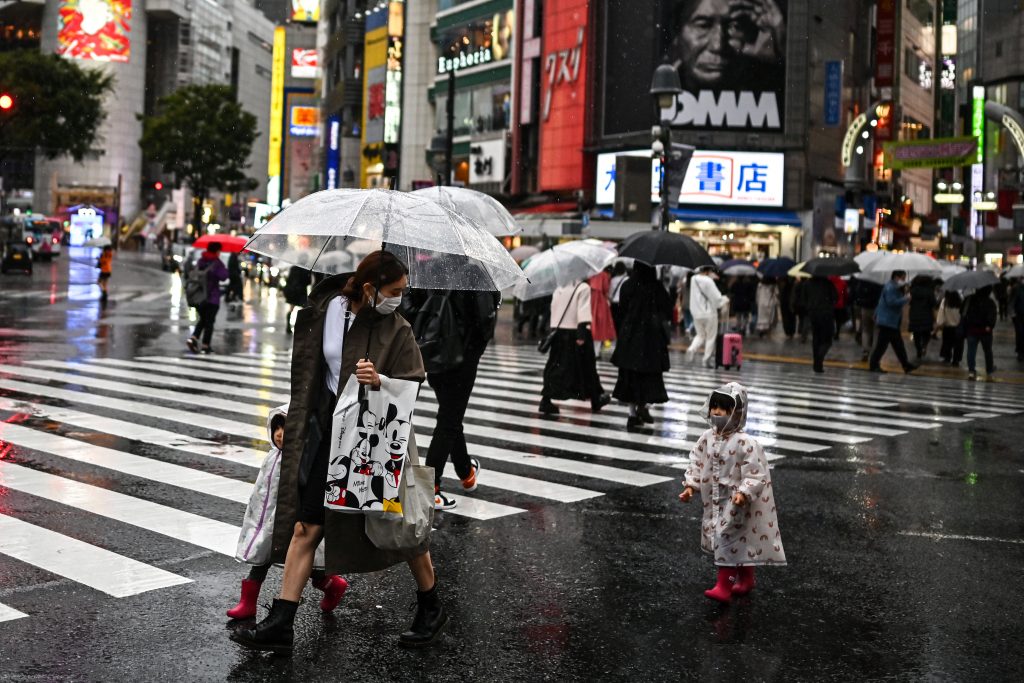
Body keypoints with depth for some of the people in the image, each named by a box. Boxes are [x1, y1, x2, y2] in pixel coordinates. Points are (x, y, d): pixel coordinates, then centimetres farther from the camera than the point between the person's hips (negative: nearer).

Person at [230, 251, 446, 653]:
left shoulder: (397, 330, -11)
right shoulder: (326, 309, -3)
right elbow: (308, 371, 11)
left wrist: (380, 381, -30)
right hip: (333, 428, 3)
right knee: (305, 526, 3)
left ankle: (431, 609, 30)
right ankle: (279, 625, 10)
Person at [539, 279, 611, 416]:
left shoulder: (558, 290, 9)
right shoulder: (583, 288, -9)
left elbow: (553, 309, 14)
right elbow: (583, 313, -18)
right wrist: (582, 334, -22)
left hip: (558, 331, 5)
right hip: (575, 332, -5)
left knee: (555, 366, 5)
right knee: (586, 366, 9)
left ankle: (546, 399, -7)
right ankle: (595, 400, 21)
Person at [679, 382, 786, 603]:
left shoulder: (746, 443, -22)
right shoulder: (707, 438, -2)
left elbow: (756, 474, -22)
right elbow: (697, 463, 8)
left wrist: (744, 493, -32)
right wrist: (691, 485, 0)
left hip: (736, 503, -7)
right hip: (715, 501, 7)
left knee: (729, 540, -6)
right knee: (739, 542, 20)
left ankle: (724, 586, 2)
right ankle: (746, 580, 37)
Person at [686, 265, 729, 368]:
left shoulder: (694, 279, 4)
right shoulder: (708, 281, -17)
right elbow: (716, 297, -16)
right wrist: (725, 299, 5)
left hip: (696, 313, 6)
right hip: (709, 313, -6)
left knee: (700, 335, 19)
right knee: (710, 337, 9)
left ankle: (692, 349, -9)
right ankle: (707, 360, 12)